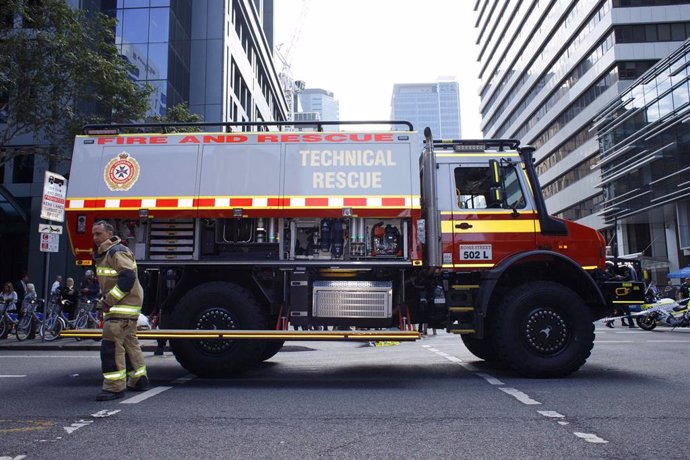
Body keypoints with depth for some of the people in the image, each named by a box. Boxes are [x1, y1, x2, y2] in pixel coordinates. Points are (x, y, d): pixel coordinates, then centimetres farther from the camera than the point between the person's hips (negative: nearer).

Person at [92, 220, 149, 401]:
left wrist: (109, 300, -22)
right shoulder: (104, 254, 18)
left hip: (124, 306, -11)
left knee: (111, 345, -12)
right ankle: (139, 380, 26)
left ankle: (114, 387, -9)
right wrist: (106, 301, 14)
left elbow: (127, 277, -26)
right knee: (129, 342, 16)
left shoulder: (117, 251, -15)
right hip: (119, 307, 11)